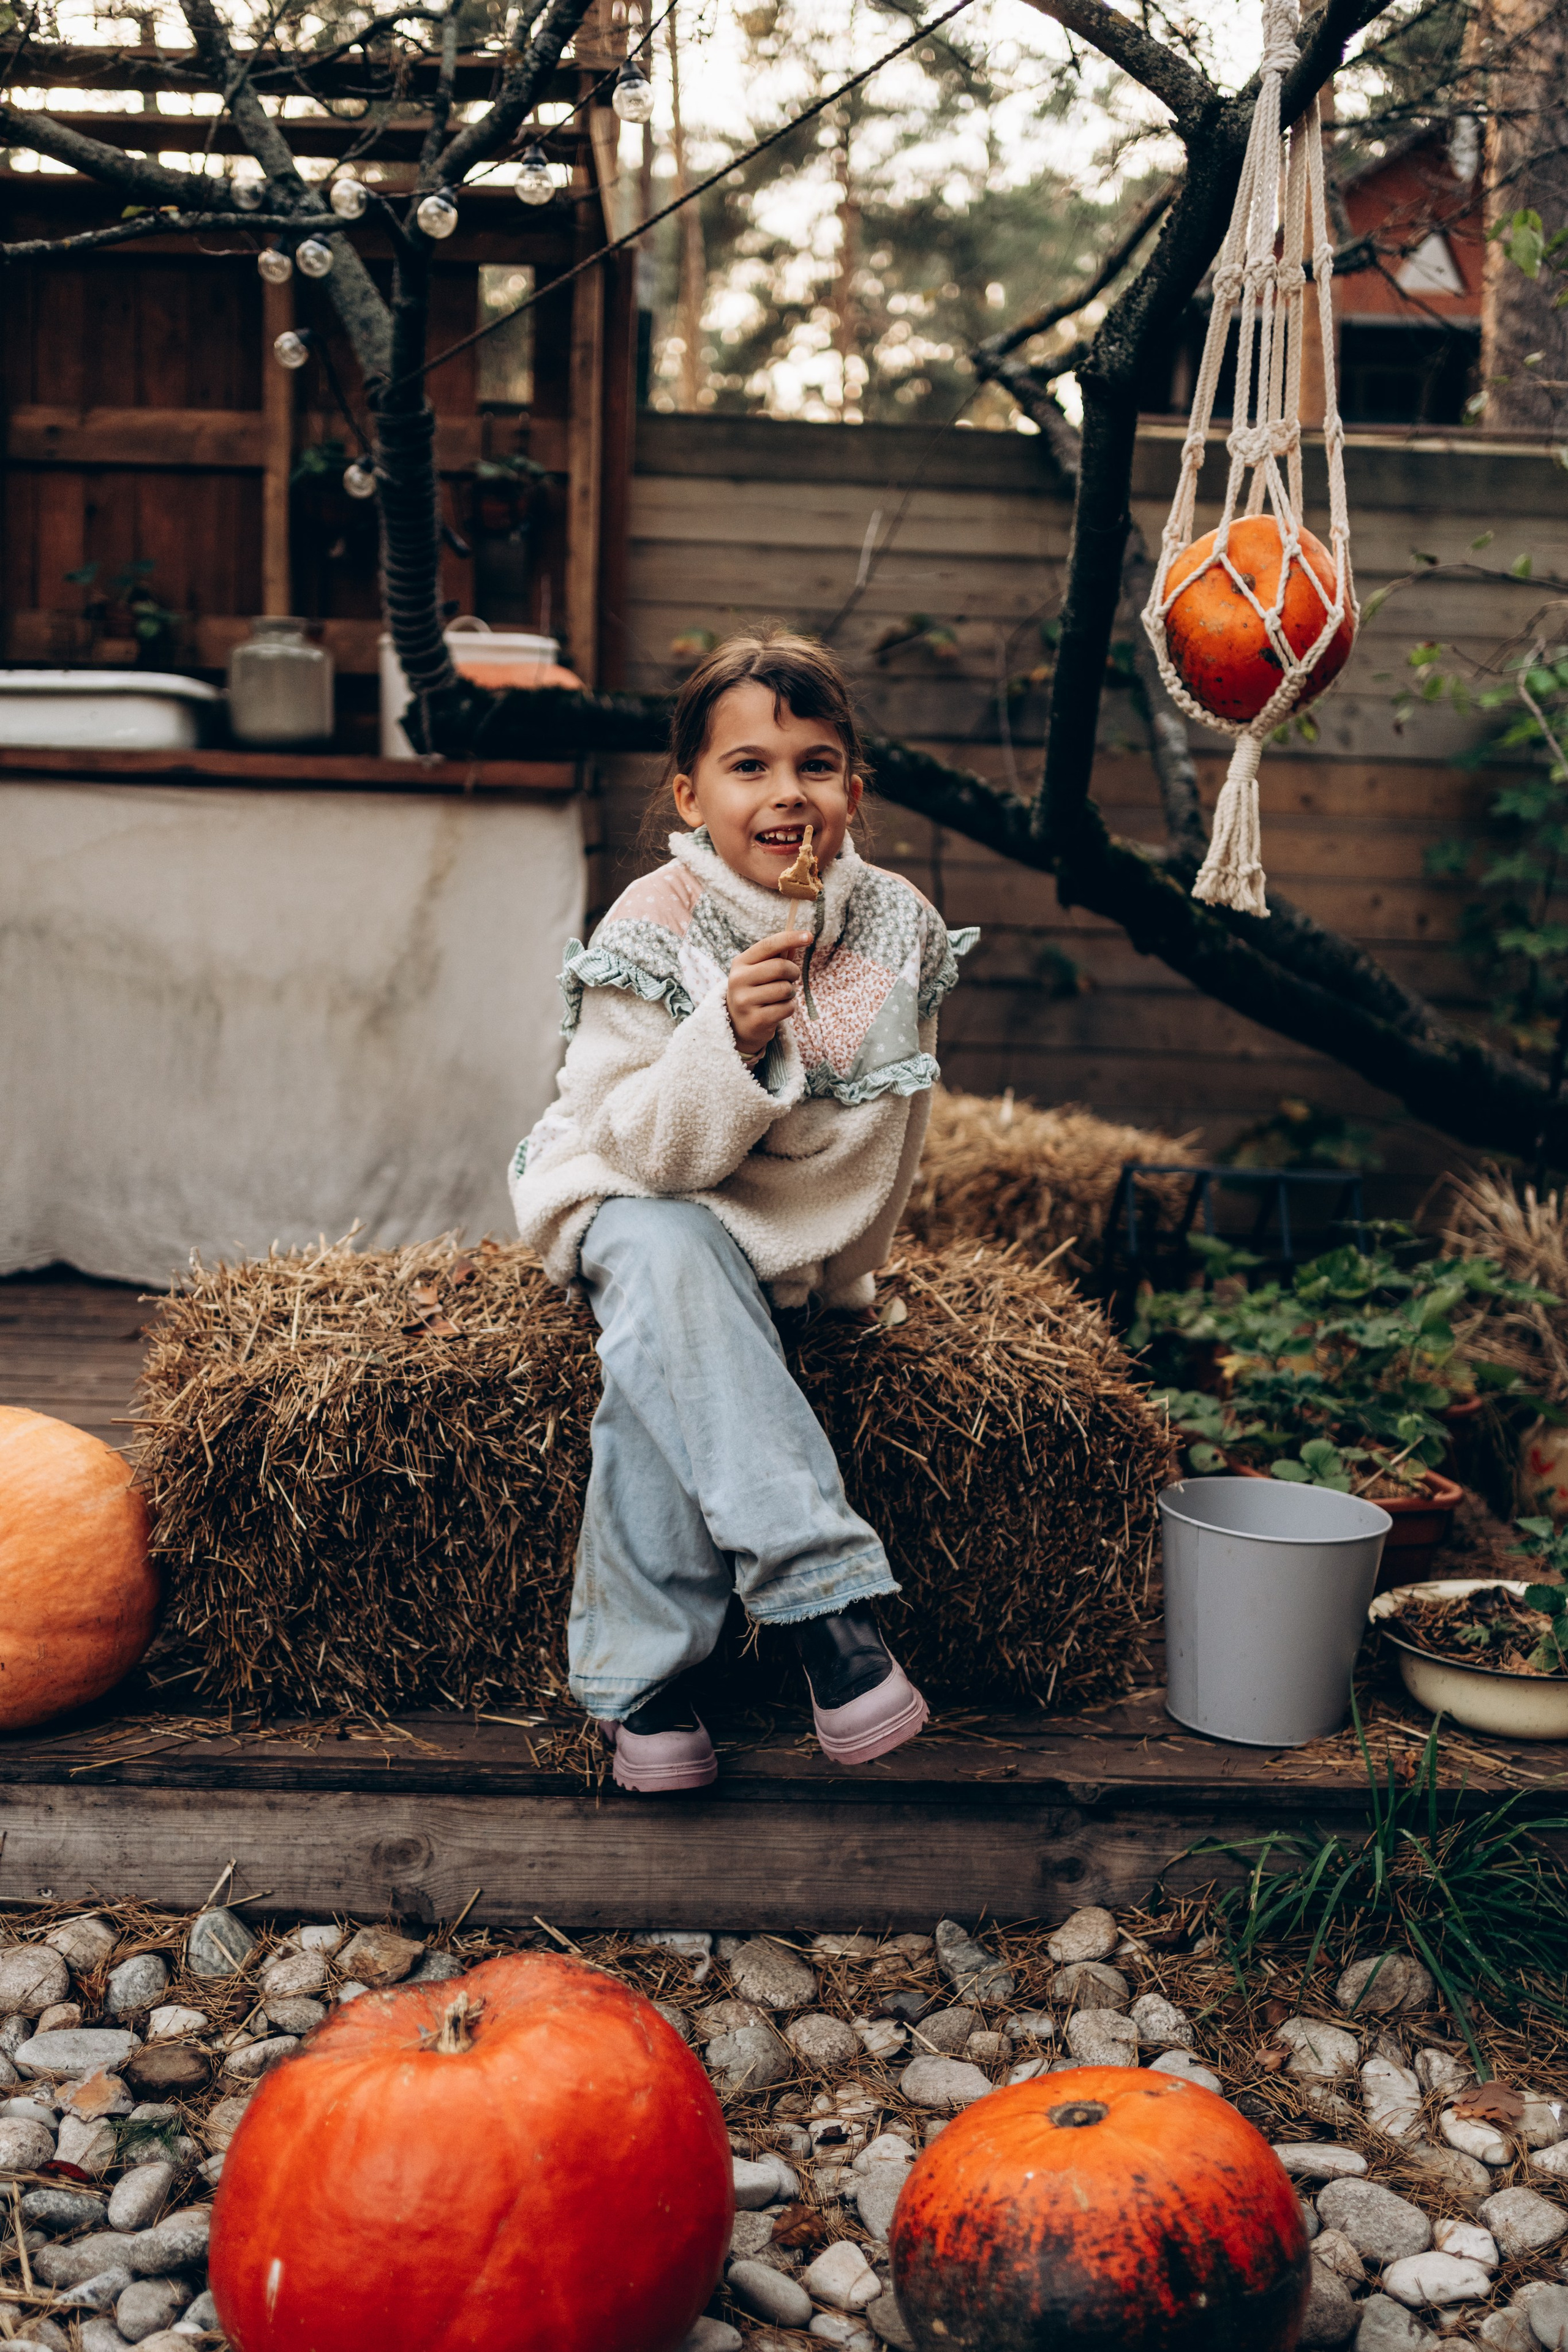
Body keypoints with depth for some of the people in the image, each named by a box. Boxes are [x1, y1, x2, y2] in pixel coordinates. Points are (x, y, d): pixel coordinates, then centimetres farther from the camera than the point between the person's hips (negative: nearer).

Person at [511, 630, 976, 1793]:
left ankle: (640, 1673, -18)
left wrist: (842, 1275, 9)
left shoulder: (900, 927, -5)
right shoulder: (651, 932, -16)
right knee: (671, 1262, -38)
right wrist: (733, 1041, -36)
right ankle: (827, 1591, -43)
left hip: (800, 1239, 3)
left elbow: (891, 1142, 8)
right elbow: (639, 1149, -21)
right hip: (640, 1202, -3)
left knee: (665, 1370, -28)